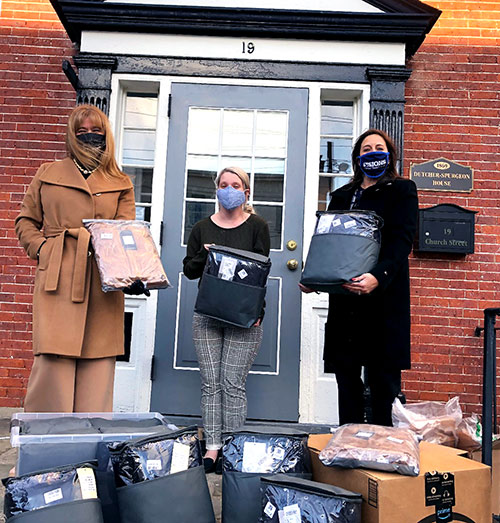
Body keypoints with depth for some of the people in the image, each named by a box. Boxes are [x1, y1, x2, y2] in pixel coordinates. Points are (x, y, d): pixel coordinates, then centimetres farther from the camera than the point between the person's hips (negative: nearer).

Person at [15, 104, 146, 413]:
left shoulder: (121, 184, 16)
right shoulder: (48, 174, 17)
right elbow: (26, 221, 21)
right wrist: (41, 248, 1)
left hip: (103, 283, 1)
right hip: (57, 279, 0)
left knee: (99, 365, -1)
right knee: (54, 361, -7)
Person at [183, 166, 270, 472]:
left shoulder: (257, 227, 6)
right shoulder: (202, 228, 14)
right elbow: (189, 270, 13)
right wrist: (204, 255, -9)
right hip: (207, 314, 3)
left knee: (233, 384, -4)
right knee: (211, 383, 3)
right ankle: (213, 447, 11)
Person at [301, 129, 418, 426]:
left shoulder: (402, 190, 6)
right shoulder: (341, 197, 21)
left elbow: (402, 240, -9)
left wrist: (378, 276, -26)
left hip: (384, 295, -4)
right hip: (344, 299, 5)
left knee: (383, 379, -1)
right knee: (346, 376, 8)